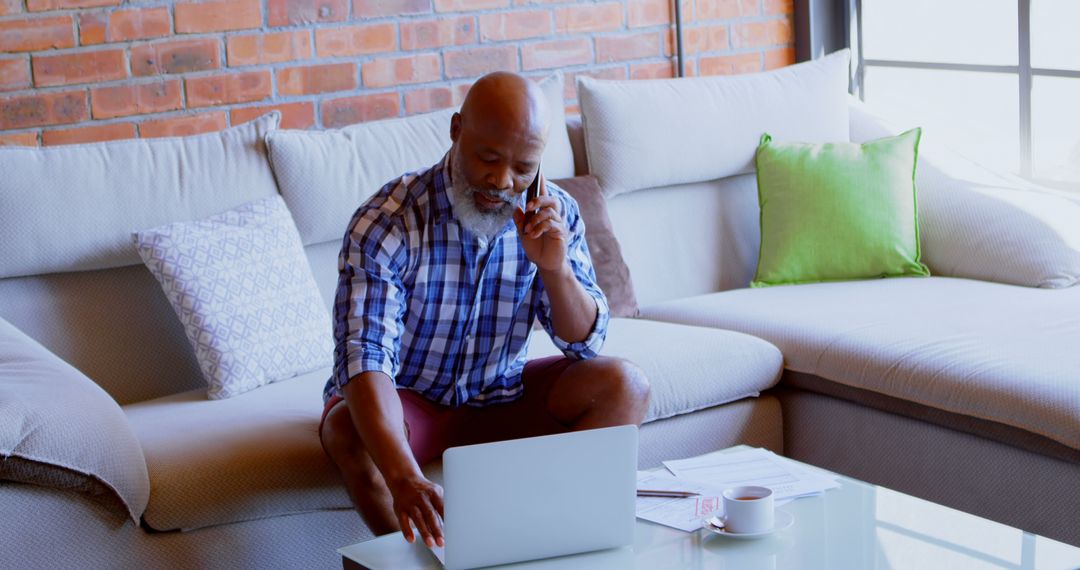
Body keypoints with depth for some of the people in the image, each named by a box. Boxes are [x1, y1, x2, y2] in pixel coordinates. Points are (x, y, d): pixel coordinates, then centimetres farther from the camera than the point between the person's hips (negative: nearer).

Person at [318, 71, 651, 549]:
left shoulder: (554, 216, -11)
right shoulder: (385, 224, -26)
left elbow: (586, 343, -7)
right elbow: (365, 358, -38)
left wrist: (554, 267, -28)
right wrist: (404, 478, -55)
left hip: (501, 397, 4)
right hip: (405, 399, -3)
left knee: (623, 386, -17)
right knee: (349, 431, -36)